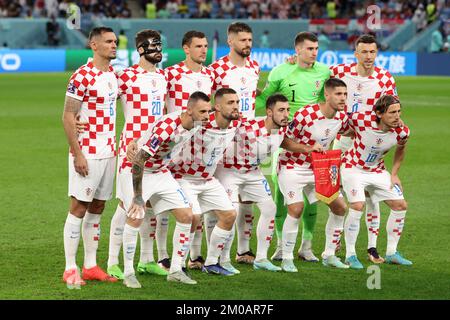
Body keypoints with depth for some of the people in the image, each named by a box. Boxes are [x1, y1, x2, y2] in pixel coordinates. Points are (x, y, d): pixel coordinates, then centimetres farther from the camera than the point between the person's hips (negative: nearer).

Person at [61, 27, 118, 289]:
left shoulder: (113, 74, 11)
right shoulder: (83, 77, -13)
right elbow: (68, 117, -14)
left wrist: (116, 145, 14)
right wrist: (78, 154, -17)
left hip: (108, 152, 8)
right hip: (88, 153, -8)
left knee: (97, 208, 10)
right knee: (79, 208, -5)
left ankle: (91, 266, 16)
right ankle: (70, 269, -1)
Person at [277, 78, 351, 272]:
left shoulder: (342, 118, -5)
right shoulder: (305, 115, -25)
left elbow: (347, 132, 19)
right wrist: (309, 149, -20)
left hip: (319, 168, 7)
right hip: (293, 167, -7)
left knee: (339, 207, 2)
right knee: (296, 209, -21)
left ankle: (329, 256, 15)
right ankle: (286, 259, -8)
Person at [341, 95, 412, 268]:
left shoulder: (402, 131, -18)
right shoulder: (361, 119, -30)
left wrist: (394, 174, 4)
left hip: (377, 171, 5)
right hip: (353, 167, -5)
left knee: (400, 205, 1)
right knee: (357, 206, -22)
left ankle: (391, 253, 16)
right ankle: (350, 255, -9)